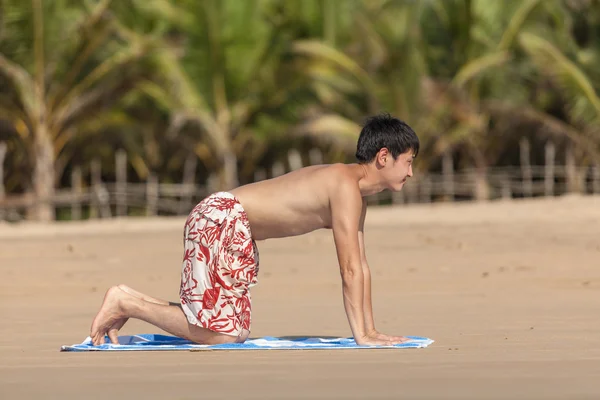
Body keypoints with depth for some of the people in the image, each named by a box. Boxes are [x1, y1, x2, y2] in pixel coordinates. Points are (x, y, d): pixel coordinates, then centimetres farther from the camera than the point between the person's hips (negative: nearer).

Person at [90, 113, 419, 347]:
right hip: (221, 218, -10)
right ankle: (126, 304, -5)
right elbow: (349, 269, -20)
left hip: (232, 225, 10)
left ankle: (131, 302, 14)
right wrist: (362, 335, -17)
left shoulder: (357, 197, 13)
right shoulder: (345, 186, -18)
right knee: (222, 334, -13)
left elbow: (361, 266, 16)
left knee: (237, 328, 11)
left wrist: (370, 329, 10)